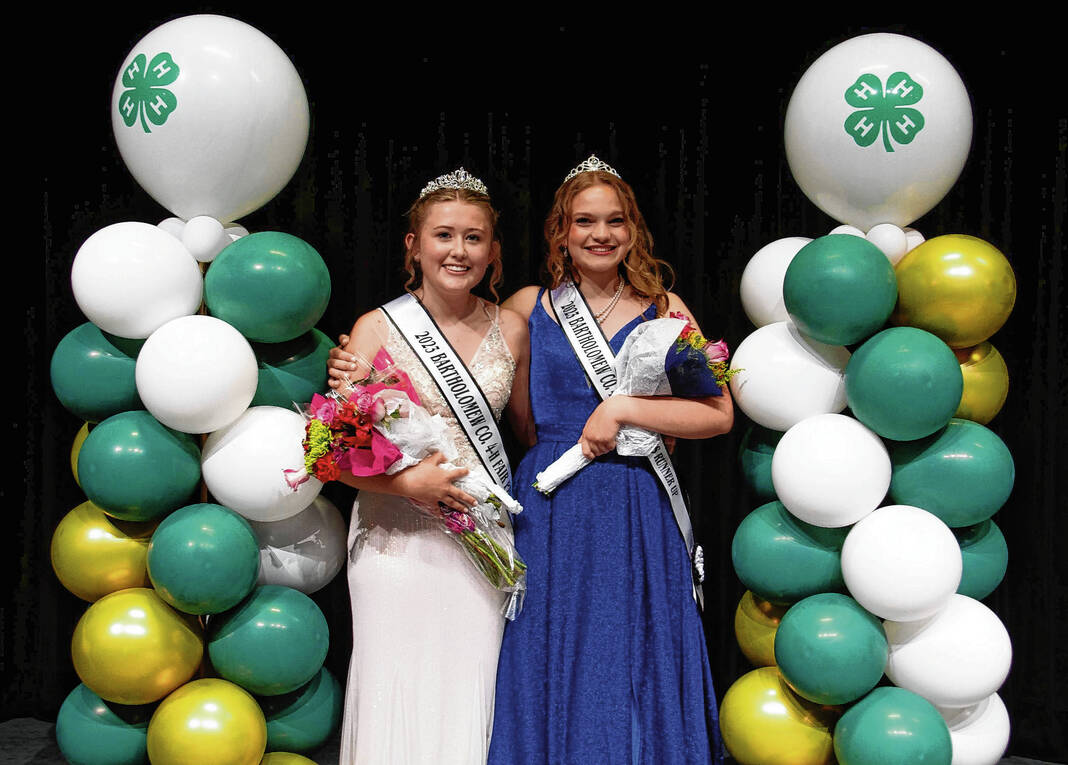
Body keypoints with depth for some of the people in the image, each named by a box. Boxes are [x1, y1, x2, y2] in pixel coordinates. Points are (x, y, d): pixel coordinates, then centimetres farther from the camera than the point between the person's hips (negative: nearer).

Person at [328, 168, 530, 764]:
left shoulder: (510, 328, 4)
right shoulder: (377, 329, -5)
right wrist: (406, 482, -19)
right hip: (397, 534, -2)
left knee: (469, 687, 7)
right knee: (398, 687, 3)